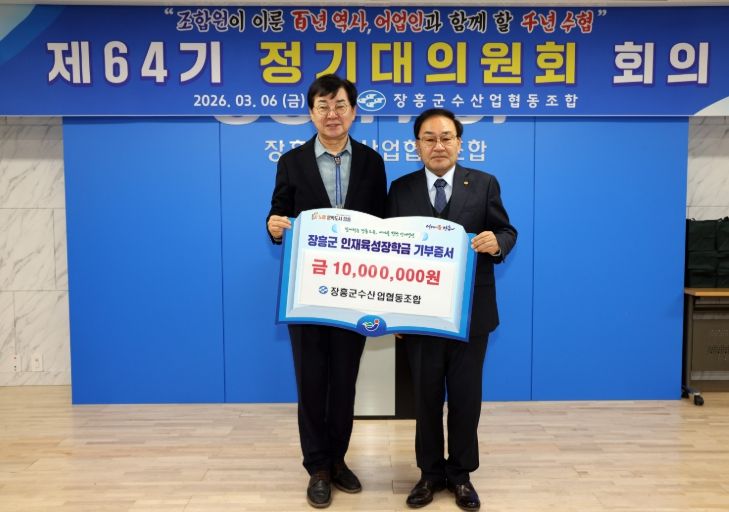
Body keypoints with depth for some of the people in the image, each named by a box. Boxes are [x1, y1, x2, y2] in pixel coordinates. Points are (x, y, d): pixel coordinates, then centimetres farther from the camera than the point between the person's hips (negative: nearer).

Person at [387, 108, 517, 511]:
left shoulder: (484, 184, 1)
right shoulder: (401, 189, 4)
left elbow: (507, 232, 2)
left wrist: (497, 242, -24)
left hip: (470, 311, -1)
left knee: (466, 396, 10)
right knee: (425, 395, 12)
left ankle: (461, 474, 27)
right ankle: (431, 472, 29)